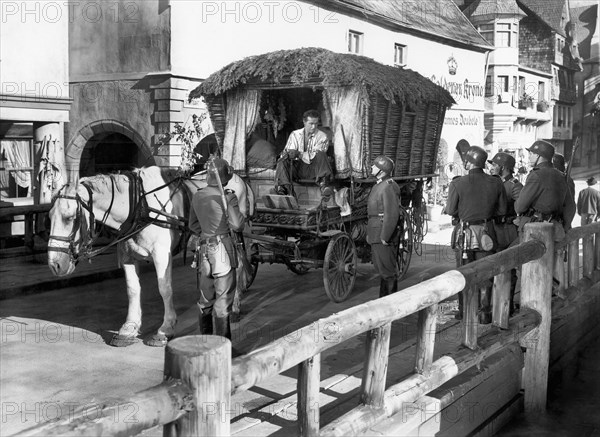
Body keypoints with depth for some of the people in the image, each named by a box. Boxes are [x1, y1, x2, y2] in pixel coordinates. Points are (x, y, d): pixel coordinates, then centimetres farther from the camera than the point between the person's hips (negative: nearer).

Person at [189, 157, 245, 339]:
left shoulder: (197, 196, 5)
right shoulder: (228, 197, -14)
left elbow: (193, 225, 13)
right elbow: (237, 226, -15)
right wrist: (233, 202, -2)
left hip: (204, 249, 6)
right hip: (223, 249, -6)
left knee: (206, 298, 17)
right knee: (223, 301, 0)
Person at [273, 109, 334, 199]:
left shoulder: (322, 136, 2)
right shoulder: (295, 134, 11)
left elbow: (314, 156, -9)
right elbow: (288, 151, 3)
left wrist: (299, 154, -23)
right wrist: (287, 154, -23)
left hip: (313, 169, -2)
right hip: (297, 167, 2)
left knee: (321, 155, -31)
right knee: (283, 160, -26)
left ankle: (324, 185, -47)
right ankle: (282, 187, -46)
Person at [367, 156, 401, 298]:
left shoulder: (389, 187, -17)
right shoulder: (378, 186, 16)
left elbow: (392, 214, -23)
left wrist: (385, 237, -23)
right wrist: (369, 233, 18)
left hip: (384, 236, -10)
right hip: (376, 236, 10)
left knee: (388, 271, -3)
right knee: (381, 270, 18)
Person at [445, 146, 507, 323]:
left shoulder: (458, 184, -12)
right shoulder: (496, 183, -3)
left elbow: (451, 210, -8)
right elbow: (502, 210, 4)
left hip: (464, 233, -2)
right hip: (486, 233, 2)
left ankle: (464, 311, 19)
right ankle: (484, 313, 11)